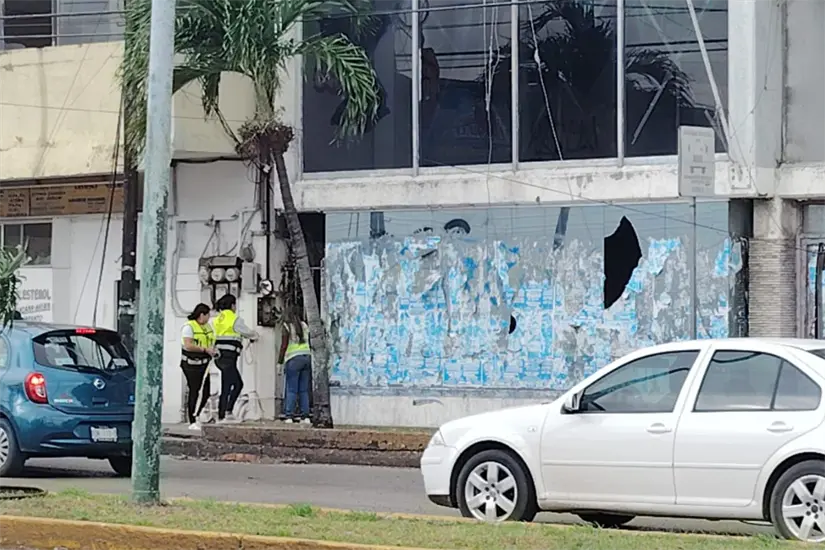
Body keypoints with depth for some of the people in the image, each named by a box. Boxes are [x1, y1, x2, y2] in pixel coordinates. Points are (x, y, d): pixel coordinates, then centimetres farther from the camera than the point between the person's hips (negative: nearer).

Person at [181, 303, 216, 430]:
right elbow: (188, 345, -22)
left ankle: (195, 416, 19)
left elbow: (211, 342, 26)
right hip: (191, 364, -8)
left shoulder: (207, 327, 14)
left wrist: (213, 349, 4)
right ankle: (192, 422, -1)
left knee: (206, 393, 3)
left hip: (203, 363, 8)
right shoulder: (189, 327, -11)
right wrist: (205, 349, -22)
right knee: (194, 392, -6)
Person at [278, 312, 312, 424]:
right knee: (304, 390, 7)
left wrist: (280, 360, 0)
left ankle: (289, 415, -8)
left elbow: (284, 345, -6)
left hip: (294, 358, -5)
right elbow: (308, 341, 15)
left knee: (291, 389, -4)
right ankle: (305, 416, 2)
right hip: (307, 356, 5)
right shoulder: (304, 325, 14)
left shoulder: (287, 326, -2)